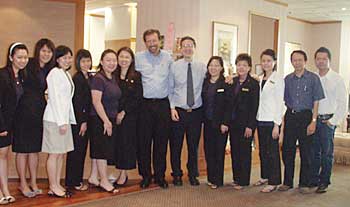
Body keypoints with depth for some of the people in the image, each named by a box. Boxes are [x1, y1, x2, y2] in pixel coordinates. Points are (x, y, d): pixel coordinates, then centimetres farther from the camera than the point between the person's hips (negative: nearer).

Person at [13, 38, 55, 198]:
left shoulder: (49, 70, 9)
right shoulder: (28, 66, -10)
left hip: (40, 113, 6)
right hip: (24, 112, -6)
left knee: (35, 149, 12)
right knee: (23, 150, 3)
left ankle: (33, 183, 22)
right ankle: (23, 184, 15)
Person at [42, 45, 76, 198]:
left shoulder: (67, 74, 17)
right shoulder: (55, 73, -10)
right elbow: (54, 98, -15)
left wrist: (69, 120, 13)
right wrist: (61, 122, -18)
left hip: (64, 118, 9)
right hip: (54, 118, -9)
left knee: (61, 153, 11)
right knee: (54, 153, -2)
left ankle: (57, 184, 19)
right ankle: (53, 187, 7)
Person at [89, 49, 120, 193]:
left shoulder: (113, 78, 12)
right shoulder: (98, 79, -13)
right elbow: (96, 102, -19)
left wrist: (112, 120, 15)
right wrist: (106, 121, -19)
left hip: (111, 119, 8)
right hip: (100, 120, -8)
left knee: (106, 149, 11)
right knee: (102, 150, -1)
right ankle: (104, 181, 8)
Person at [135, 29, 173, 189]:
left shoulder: (168, 57, 8)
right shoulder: (139, 57, 4)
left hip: (163, 104, 1)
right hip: (145, 104, -1)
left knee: (162, 141, 6)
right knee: (144, 141, 2)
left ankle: (160, 175, 17)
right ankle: (145, 175, 14)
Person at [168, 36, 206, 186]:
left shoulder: (202, 67, 3)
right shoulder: (174, 66, 0)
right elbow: (169, 89, 1)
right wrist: (172, 108, -6)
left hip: (196, 111, 1)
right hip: (178, 111, -1)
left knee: (194, 145, 10)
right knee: (176, 145, 6)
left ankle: (193, 175, 26)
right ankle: (177, 175, 23)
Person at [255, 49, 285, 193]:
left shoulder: (278, 79, -6)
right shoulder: (259, 79, 11)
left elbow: (279, 102, -9)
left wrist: (277, 124, -13)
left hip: (272, 120, -6)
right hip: (260, 120, 6)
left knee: (272, 151, -1)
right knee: (262, 150, 13)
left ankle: (273, 182, 7)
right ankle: (265, 176, 26)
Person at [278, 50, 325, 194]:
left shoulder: (313, 78, -2)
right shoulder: (287, 79, 8)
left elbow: (316, 102, -4)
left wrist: (313, 121, -10)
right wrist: (290, 110, 6)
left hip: (306, 116, -3)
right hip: (290, 116, 3)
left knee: (306, 152, 3)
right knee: (287, 150, 6)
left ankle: (304, 184, 13)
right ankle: (287, 182, 18)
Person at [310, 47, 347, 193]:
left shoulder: (336, 79, -3)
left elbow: (343, 103, -4)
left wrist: (333, 121, -9)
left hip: (328, 120, -3)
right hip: (313, 119, 4)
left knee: (326, 153, 0)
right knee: (313, 152, 8)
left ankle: (324, 182, 11)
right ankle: (313, 180, 19)